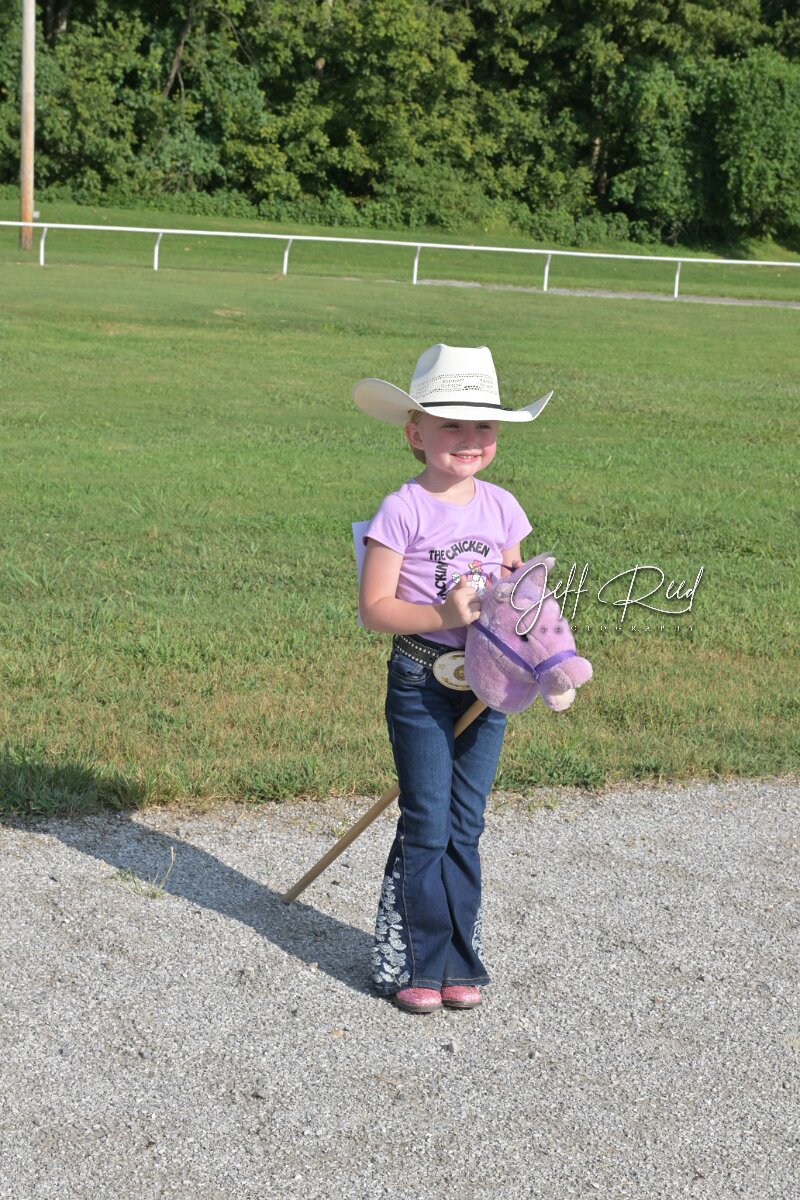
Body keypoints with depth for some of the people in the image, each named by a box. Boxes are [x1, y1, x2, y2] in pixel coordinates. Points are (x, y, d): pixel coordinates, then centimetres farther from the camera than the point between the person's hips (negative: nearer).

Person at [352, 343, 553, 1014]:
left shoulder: (500, 507, 5)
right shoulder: (404, 512, -10)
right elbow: (374, 607, -12)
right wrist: (443, 615, -24)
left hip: (486, 682, 4)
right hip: (422, 682, -4)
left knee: (465, 826, 10)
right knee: (427, 826, 0)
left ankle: (459, 960, 21)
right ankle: (418, 964, 13)